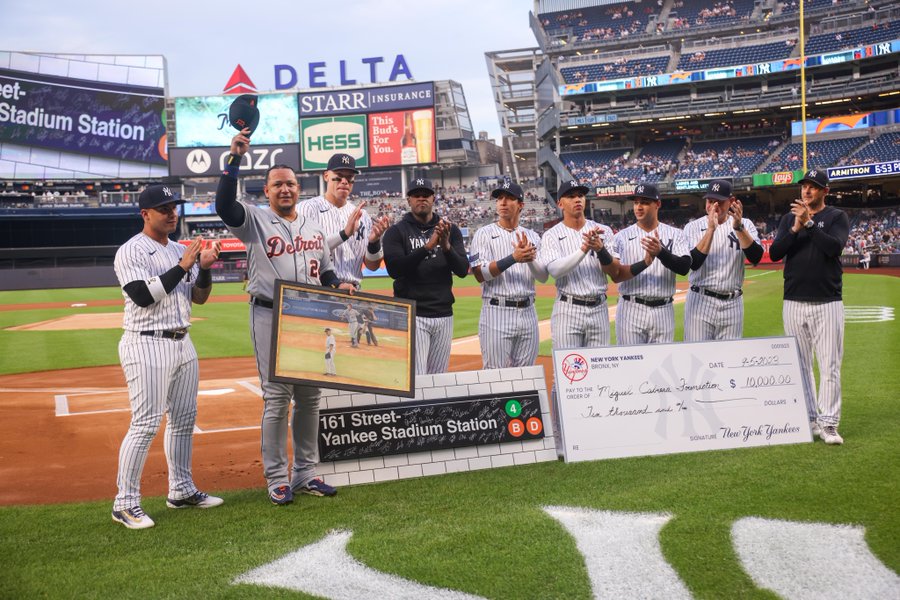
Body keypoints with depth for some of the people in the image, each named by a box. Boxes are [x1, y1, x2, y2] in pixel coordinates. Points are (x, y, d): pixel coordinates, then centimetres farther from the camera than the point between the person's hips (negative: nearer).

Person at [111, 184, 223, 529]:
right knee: (146, 424, -9)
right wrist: (183, 266, -20)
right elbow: (143, 296, -21)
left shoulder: (180, 251, 13)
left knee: (184, 419, 13)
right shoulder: (131, 252, -8)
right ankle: (125, 503, 1)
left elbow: (199, 298, 12)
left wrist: (205, 267, -6)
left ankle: (181, 491, 25)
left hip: (182, 343, 8)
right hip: (147, 346, -8)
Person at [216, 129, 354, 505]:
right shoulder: (254, 220, -1)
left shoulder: (313, 229, 15)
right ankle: (277, 479, 8)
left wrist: (339, 286, 0)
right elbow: (224, 205, -20)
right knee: (277, 397, -3)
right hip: (270, 318, -5)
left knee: (309, 396, 9)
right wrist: (235, 158, -25)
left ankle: (305, 473, 20)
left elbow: (325, 271, 21)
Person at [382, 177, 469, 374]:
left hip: (444, 315, 4)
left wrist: (446, 246, -20)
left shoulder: (451, 230, 9)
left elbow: (463, 270, -1)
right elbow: (394, 269, -14)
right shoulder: (396, 231, 1)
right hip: (412, 314, -4)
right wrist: (428, 246, -22)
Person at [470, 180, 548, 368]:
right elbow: (480, 274, -11)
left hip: (528, 312, 4)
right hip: (497, 312, -4)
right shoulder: (484, 234, 1)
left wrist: (529, 258, -15)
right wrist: (513, 258, -20)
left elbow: (543, 277, 4)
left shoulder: (532, 237, 13)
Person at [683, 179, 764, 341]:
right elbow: (693, 263, -14)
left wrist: (738, 227, -21)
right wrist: (711, 229, -20)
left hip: (732, 303, 2)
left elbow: (756, 258, -11)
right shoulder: (693, 227, 1)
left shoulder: (745, 225, 5)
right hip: (700, 302, -1)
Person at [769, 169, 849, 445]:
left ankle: (828, 424, -1)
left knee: (830, 365, -5)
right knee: (800, 365, 7)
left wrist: (809, 223, -17)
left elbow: (835, 247, -15)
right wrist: (796, 227, -12)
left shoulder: (837, 217, 4)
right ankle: (809, 420, 15)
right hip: (794, 303, 3)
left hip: (828, 302, -3)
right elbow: (774, 253, -1)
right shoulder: (789, 218, 12)